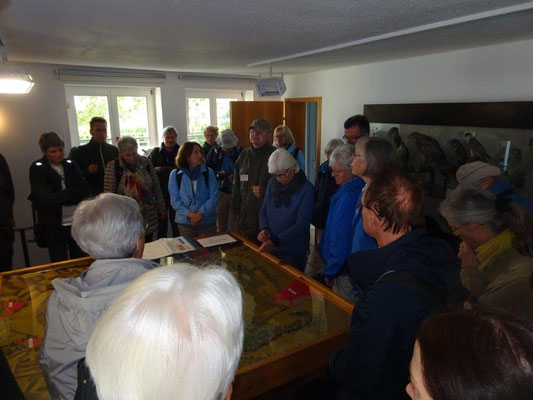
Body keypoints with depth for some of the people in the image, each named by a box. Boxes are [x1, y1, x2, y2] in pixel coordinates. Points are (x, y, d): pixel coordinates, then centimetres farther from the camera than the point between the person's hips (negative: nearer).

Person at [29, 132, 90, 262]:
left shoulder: (70, 165, 7)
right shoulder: (37, 169, -2)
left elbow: (86, 191, -2)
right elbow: (45, 198, -14)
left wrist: (60, 197, -16)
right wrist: (73, 194, -15)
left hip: (77, 223, 3)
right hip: (55, 228, -3)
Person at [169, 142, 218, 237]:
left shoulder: (208, 172, -2)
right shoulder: (175, 175, -2)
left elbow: (214, 196, -5)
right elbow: (175, 200, -5)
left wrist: (202, 213, -18)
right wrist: (189, 214, -19)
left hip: (207, 221, 0)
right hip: (185, 222, 0)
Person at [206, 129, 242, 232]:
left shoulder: (239, 152, -2)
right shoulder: (214, 152, 2)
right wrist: (217, 174, -15)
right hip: (219, 191, 1)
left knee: (233, 225, 4)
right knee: (220, 225, 9)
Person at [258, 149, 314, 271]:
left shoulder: (306, 189, -13)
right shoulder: (273, 183, 0)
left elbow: (301, 225, -16)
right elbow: (263, 211, 8)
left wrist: (275, 240, -22)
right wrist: (264, 229, -12)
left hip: (294, 252, -4)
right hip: (270, 248, 4)